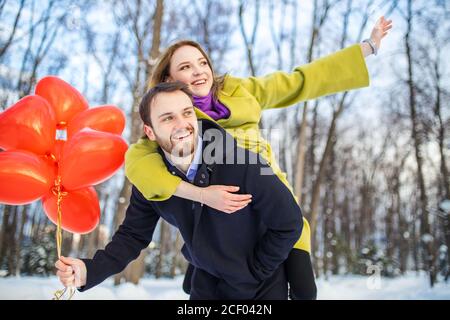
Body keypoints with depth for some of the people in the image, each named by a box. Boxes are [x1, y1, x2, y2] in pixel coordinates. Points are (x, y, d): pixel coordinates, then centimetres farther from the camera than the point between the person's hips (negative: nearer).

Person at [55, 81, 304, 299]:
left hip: (261, 285, -3)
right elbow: (133, 235, -5)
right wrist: (89, 271, -21)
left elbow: (289, 224, -20)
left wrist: (254, 273, -11)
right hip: (208, 283, 3)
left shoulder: (244, 164, -29)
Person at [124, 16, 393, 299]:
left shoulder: (238, 91, 2)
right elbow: (137, 160, -24)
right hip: (220, 210, -1)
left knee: (304, 290, -4)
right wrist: (201, 194, -37)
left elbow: (301, 81, 7)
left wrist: (368, 47, 10)